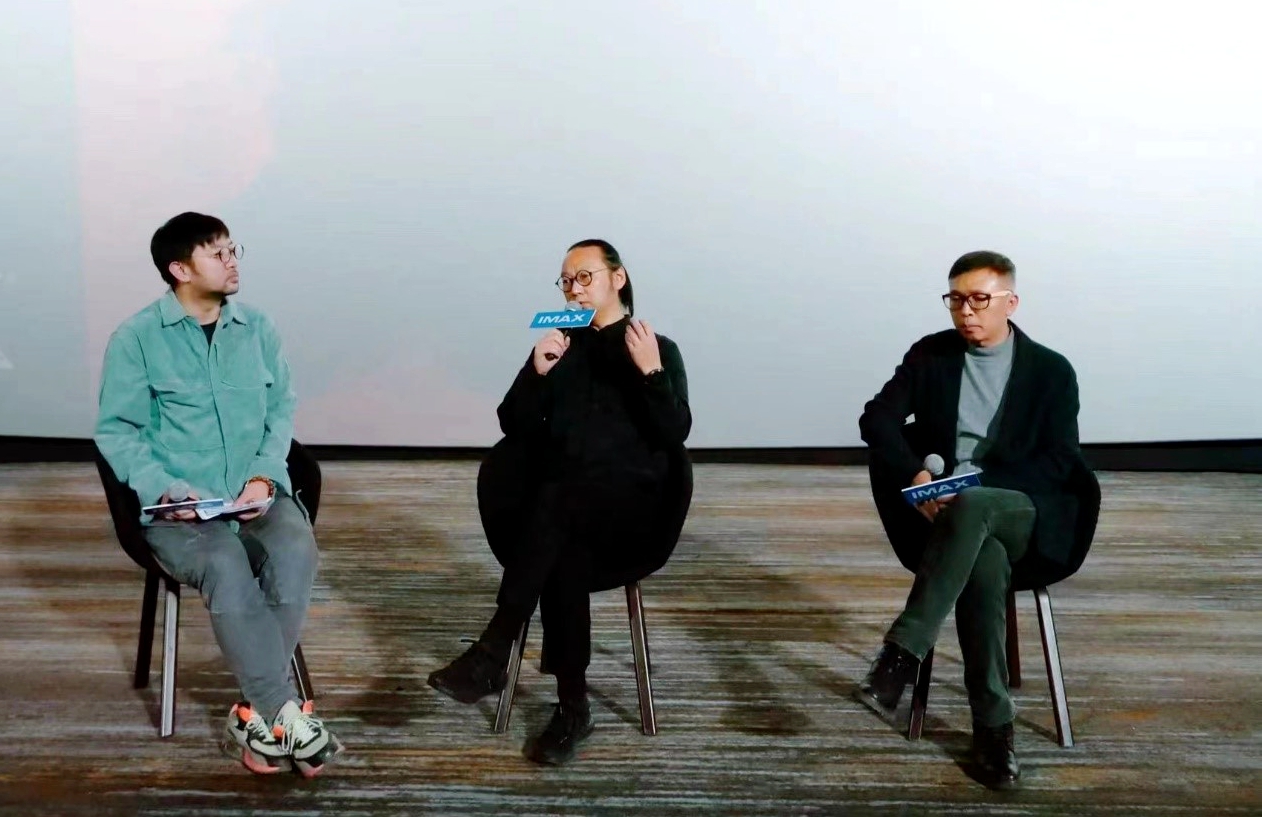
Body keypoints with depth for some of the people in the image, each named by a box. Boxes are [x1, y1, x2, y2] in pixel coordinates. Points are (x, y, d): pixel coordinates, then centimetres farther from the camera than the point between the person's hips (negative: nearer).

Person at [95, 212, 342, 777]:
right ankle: (287, 713, -28)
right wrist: (167, 488, -17)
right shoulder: (136, 338, 0)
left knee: (295, 550, -30)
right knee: (225, 566, -35)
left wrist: (265, 475, -7)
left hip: (258, 494, 3)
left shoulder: (258, 329, 11)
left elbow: (282, 410, 11)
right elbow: (116, 431, -1)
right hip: (178, 507, -3)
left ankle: (257, 713, -22)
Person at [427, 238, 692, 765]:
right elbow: (514, 428, 12)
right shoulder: (560, 348, 22)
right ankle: (572, 708, -32)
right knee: (563, 551, -35)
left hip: (631, 503, -3)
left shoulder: (659, 349, 13)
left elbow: (675, 434, 0)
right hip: (561, 507, 3)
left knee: (555, 497, -37)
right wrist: (536, 372, -4)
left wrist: (651, 372, -14)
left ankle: (491, 655, -41)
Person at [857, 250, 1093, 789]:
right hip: (943, 513, 1)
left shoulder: (1052, 371, 5)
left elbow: (1058, 464, -4)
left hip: (1023, 516, -1)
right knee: (985, 561, -35)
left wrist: (975, 484, -17)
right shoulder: (929, 354, 10)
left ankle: (902, 652, -38)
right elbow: (877, 419, -1)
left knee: (970, 508, -38)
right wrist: (915, 474, -19)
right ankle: (993, 724, -29)